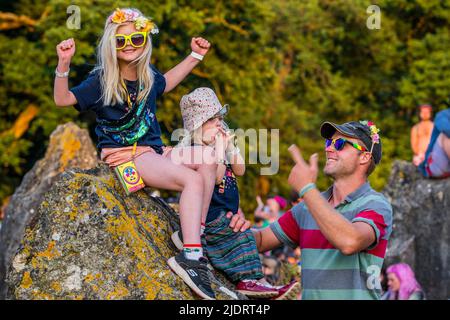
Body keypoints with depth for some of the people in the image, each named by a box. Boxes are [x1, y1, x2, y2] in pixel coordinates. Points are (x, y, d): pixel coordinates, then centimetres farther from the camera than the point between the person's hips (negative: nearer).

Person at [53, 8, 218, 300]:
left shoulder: (148, 75, 9)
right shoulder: (102, 80, -9)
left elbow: (165, 83, 34)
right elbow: (63, 99, -15)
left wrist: (195, 56, 30)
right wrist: (64, 63, -31)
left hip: (153, 149, 7)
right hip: (125, 155, -7)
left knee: (209, 160, -13)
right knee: (193, 180, -27)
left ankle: (196, 234, -15)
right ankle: (191, 257, -35)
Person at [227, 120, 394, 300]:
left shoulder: (376, 205, -4)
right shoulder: (307, 208, 14)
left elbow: (350, 242, -23)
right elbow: (261, 241, 19)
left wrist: (306, 188, -19)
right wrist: (242, 230, -3)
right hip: (310, 295, 4)